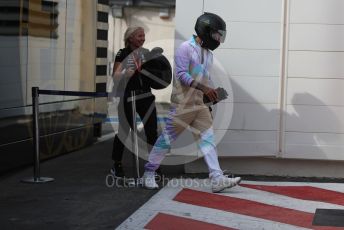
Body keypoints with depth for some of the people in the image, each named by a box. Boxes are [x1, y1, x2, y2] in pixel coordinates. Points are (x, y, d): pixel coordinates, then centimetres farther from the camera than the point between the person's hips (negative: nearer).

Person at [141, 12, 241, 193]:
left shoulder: (208, 53, 14)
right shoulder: (186, 48, -11)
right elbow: (181, 75, -19)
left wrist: (212, 92, 3)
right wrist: (203, 87, -26)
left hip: (199, 103, 8)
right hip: (182, 103, -8)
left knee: (207, 139, -2)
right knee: (167, 138, 0)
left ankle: (217, 179, -7)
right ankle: (148, 174, 13)